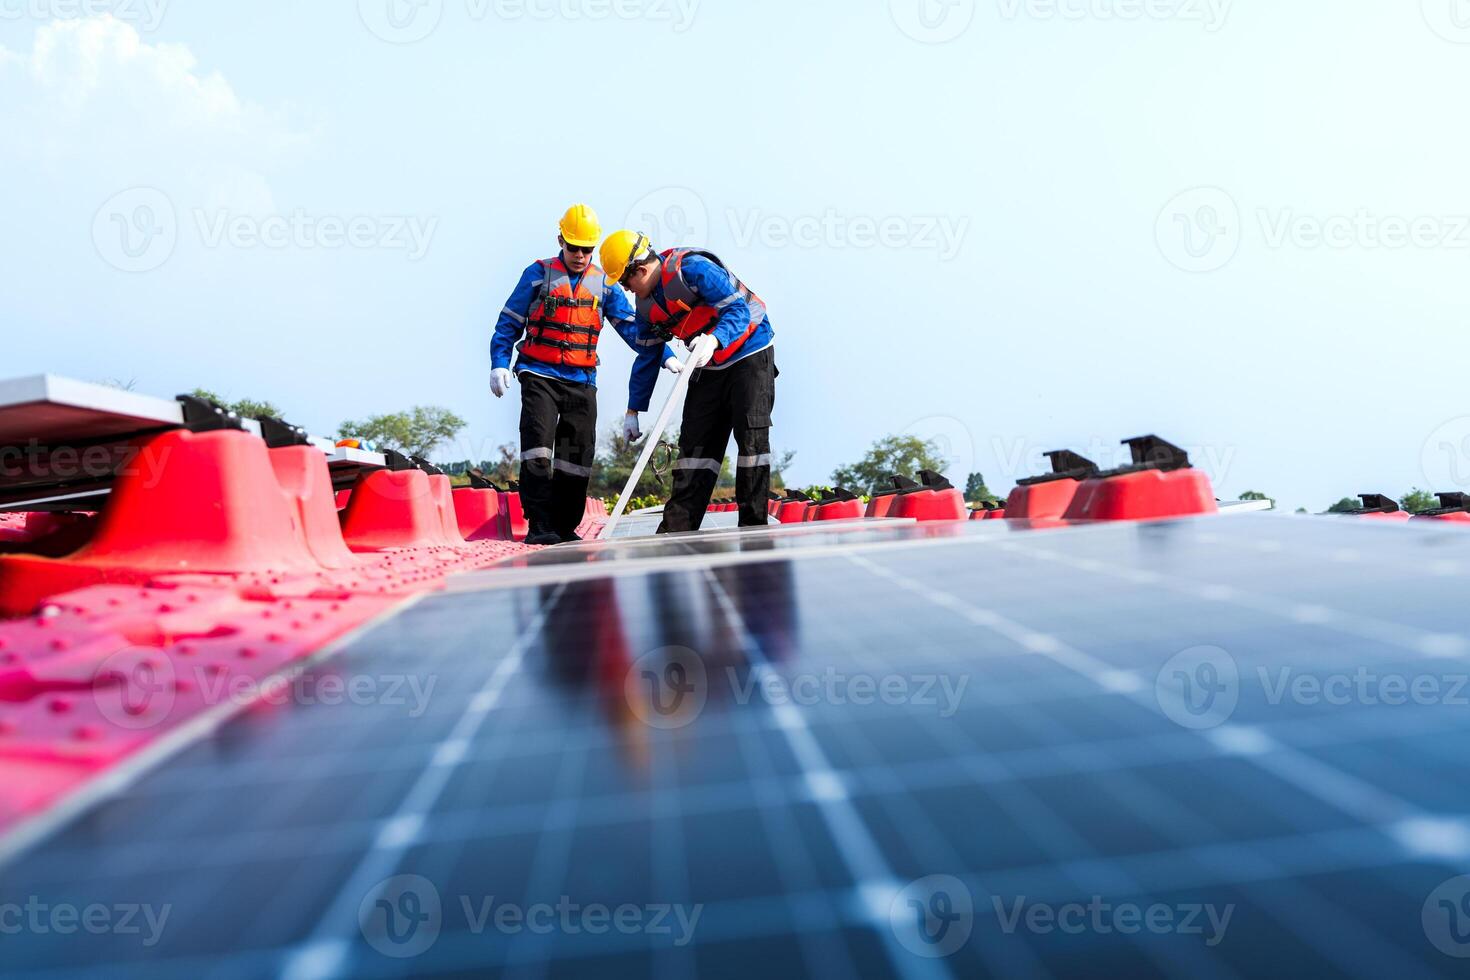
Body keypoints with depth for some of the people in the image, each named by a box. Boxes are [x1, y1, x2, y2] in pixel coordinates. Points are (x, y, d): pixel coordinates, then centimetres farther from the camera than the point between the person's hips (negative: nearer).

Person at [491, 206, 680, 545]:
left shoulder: (604, 284, 11)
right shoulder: (538, 274, 6)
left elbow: (634, 329, 8)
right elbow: (508, 324, 7)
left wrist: (665, 355, -5)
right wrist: (499, 364, -6)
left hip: (582, 381, 3)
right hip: (539, 376, -3)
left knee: (579, 454, 0)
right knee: (538, 445, -16)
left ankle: (565, 528, 10)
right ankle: (539, 526, -14)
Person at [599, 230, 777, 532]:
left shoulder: (692, 268, -22)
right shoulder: (646, 303, 3)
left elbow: (739, 310, -27)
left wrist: (714, 339, -47)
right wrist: (633, 411, 10)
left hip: (751, 355, -7)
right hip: (709, 367, 8)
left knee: (751, 435, -13)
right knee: (695, 440, 1)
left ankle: (754, 527, -8)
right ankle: (678, 527, 1)